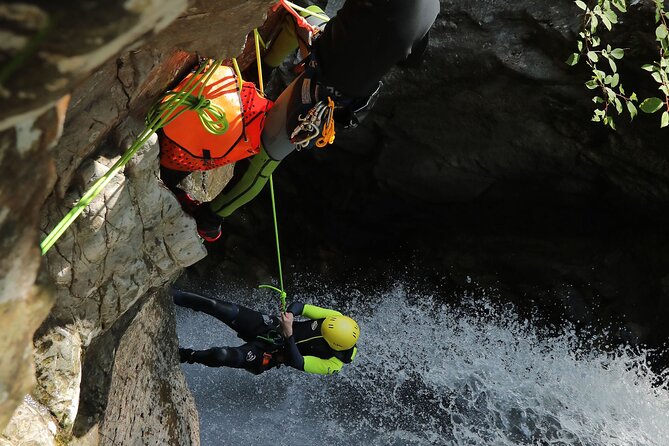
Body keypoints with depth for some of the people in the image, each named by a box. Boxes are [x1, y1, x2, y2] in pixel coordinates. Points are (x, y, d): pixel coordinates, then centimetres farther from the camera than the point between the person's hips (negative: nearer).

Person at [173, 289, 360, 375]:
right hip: (270, 326, 4)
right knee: (220, 308, -16)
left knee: (221, 355, -27)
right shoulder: (339, 320, -13)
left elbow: (297, 363, -27)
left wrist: (288, 334, -39)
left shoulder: (333, 365, -23)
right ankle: (170, 295, -3)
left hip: (269, 354, -4)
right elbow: (301, 306, -5)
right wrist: (289, 314, -25)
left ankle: (181, 356, 2)